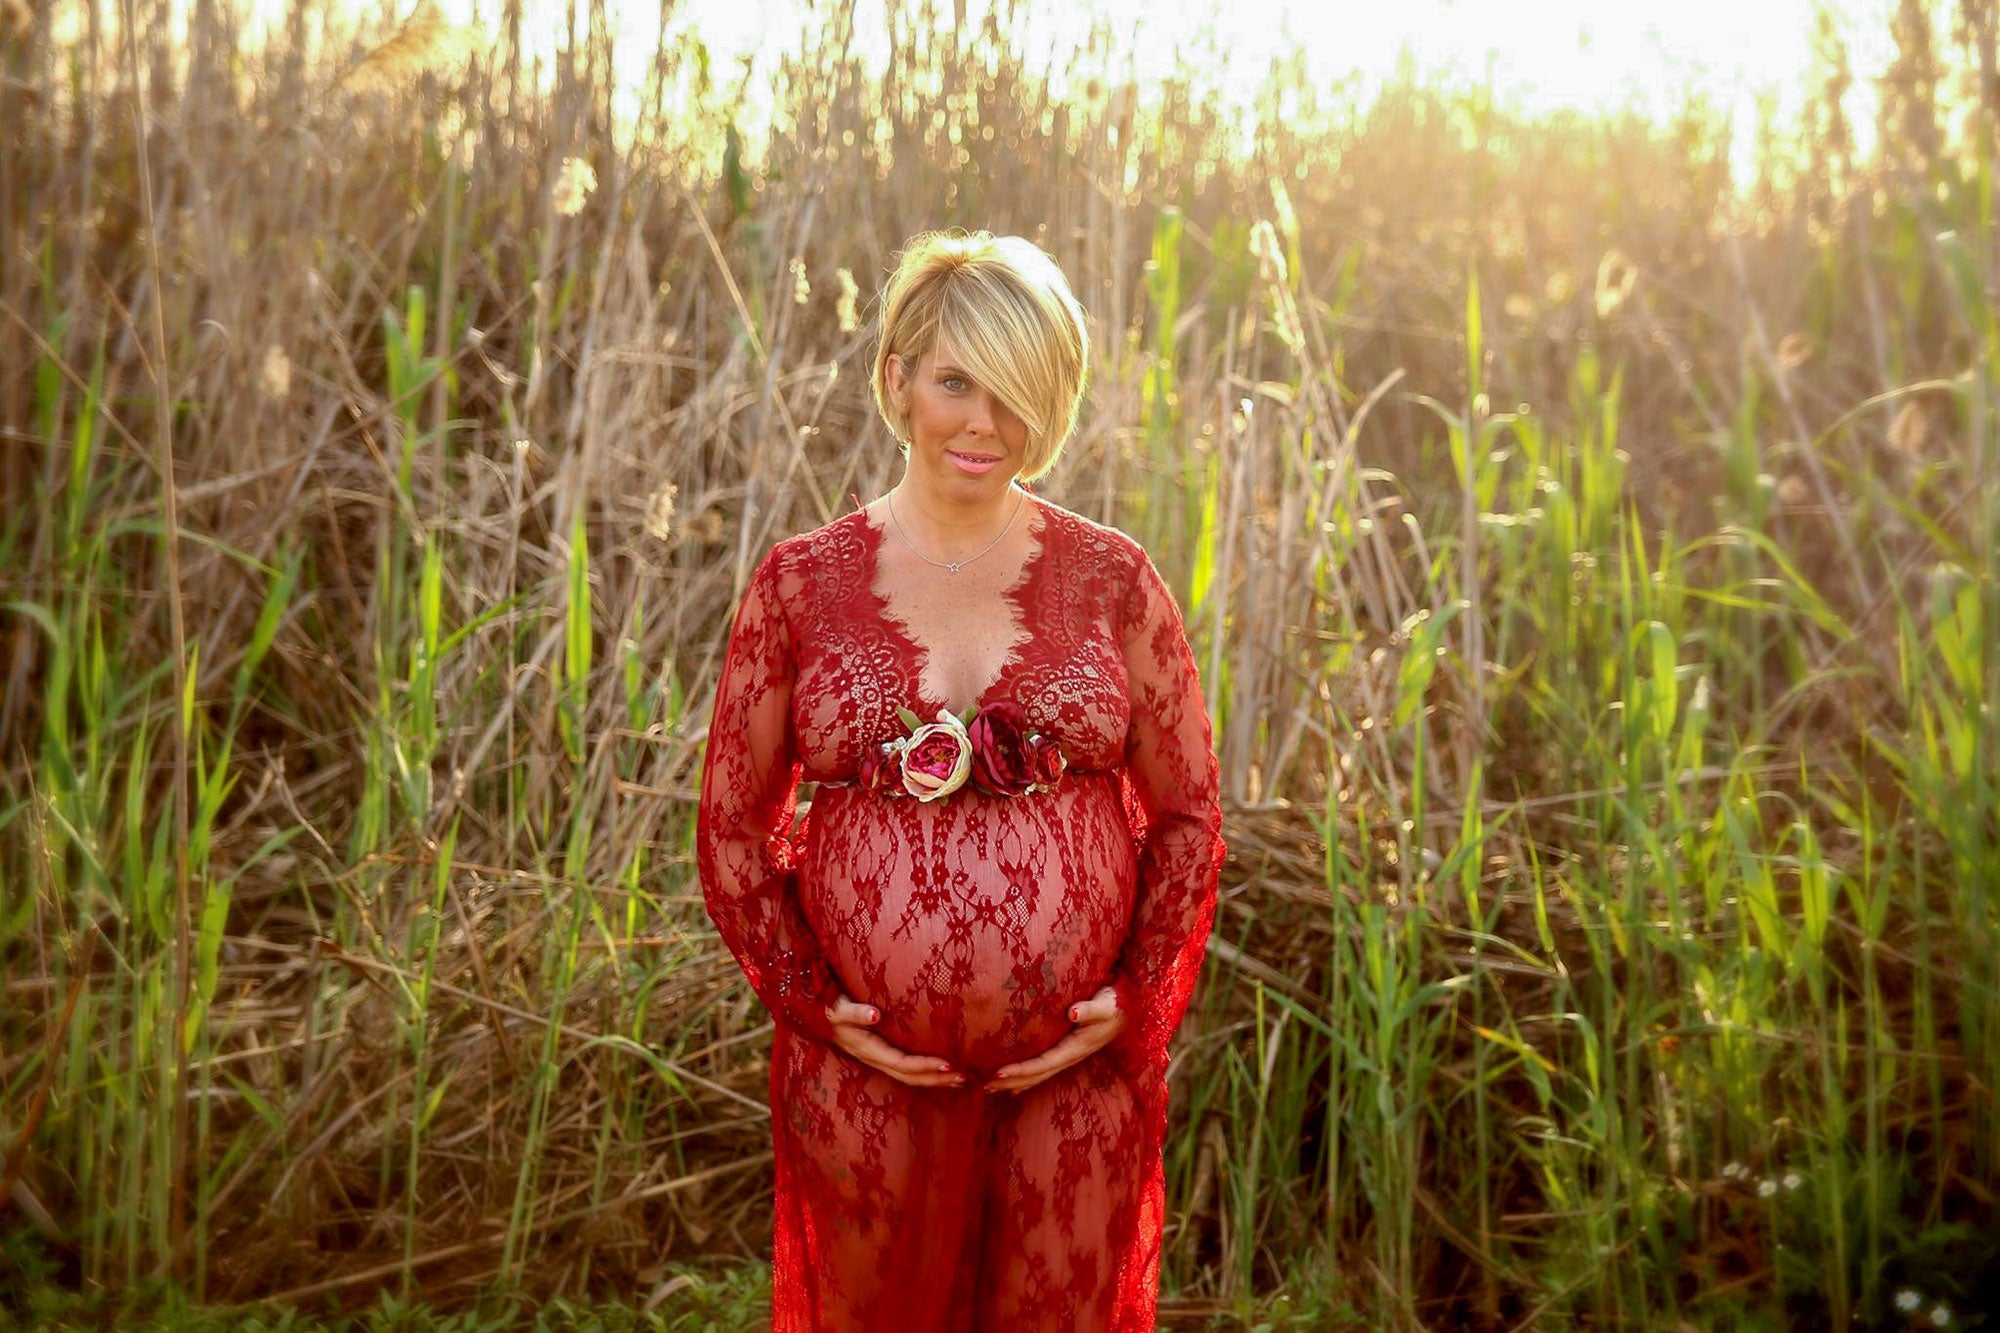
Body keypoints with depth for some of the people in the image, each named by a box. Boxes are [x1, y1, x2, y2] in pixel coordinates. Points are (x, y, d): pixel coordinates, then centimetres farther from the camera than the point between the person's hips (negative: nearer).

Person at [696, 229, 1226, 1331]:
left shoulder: (1111, 580, 0)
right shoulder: (801, 583, -2)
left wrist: (1138, 1001, -5)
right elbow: (732, 829, 3)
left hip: (1077, 1072, 0)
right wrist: (812, 1005, -5)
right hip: (869, 1075, 0)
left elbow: (1188, 815, 4)